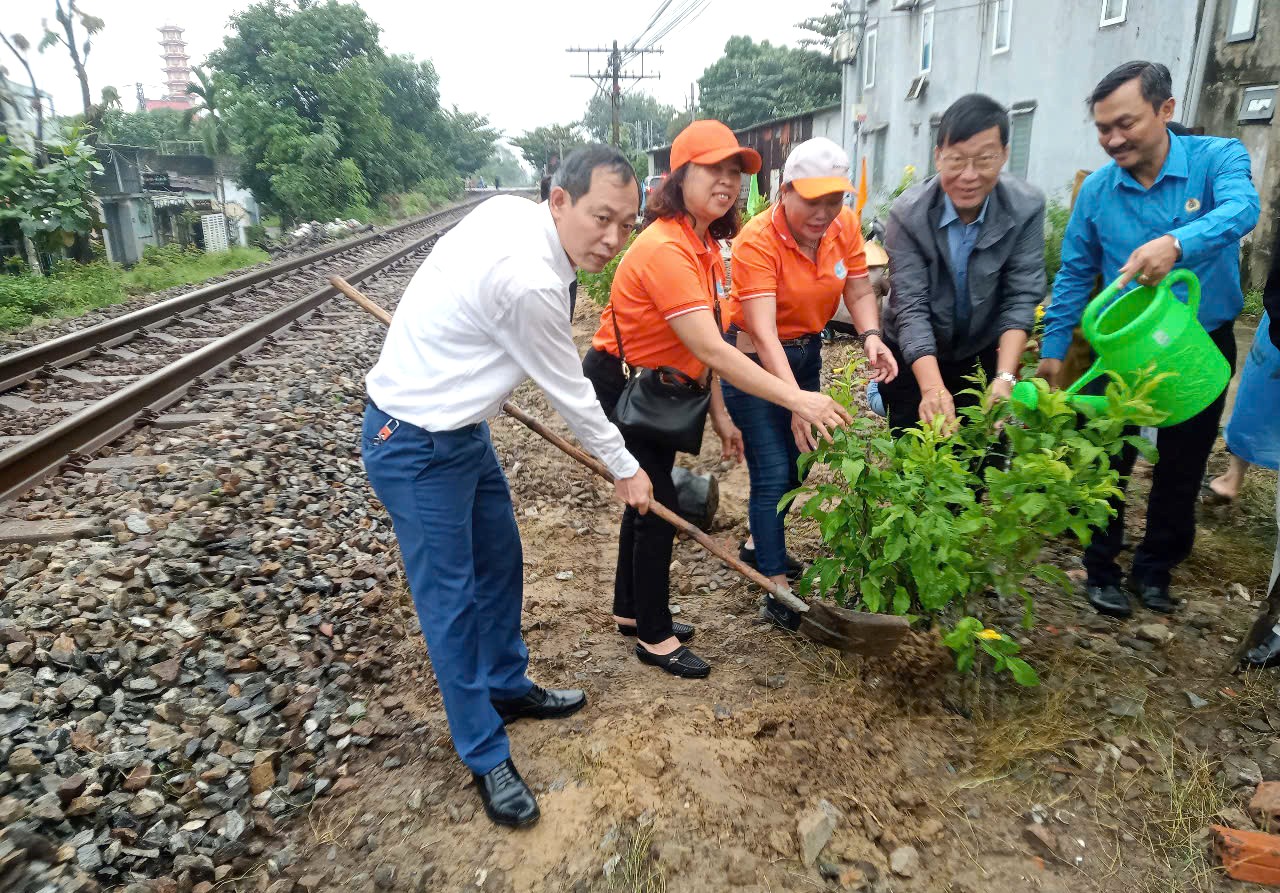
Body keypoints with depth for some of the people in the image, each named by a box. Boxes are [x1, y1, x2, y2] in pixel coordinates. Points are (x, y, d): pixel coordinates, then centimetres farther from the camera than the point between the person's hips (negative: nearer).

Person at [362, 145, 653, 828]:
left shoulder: (508, 209, -2)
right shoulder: (530, 283, -28)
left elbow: (448, 268, 16)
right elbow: (567, 390, -16)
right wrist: (624, 469, -1)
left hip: (459, 425, 10)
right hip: (417, 447, -10)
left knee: (499, 559, 19)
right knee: (451, 598, 1)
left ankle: (508, 687, 39)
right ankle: (486, 756, 17)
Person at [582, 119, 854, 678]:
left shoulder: (707, 245, 4)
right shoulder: (664, 248, -28)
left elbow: (704, 348, 3)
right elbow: (710, 350, -34)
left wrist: (719, 414, 0)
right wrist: (797, 400, -34)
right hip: (618, 390, -9)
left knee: (649, 499, 17)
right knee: (657, 505, -2)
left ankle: (630, 610, 36)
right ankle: (654, 638, 16)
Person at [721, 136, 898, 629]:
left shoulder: (845, 225, -8)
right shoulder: (757, 241, -26)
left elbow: (859, 292, -5)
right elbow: (763, 334, -34)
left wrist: (871, 336, -27)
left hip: (807, 352, 7)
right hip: (756, 361, -6)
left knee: (797, 463, 16)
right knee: (773, 474, -5)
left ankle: (758, 545, 40)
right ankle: (777, 589, 8)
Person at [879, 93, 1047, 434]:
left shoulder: (1027, 208, -15)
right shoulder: (908, 214, -21)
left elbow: (1021, 298, -16)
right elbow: (911, 307, -26)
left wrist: (1004, 378, -30)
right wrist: (933, 387, -39)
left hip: (984, 356, 2)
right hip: (916, 357, -1)